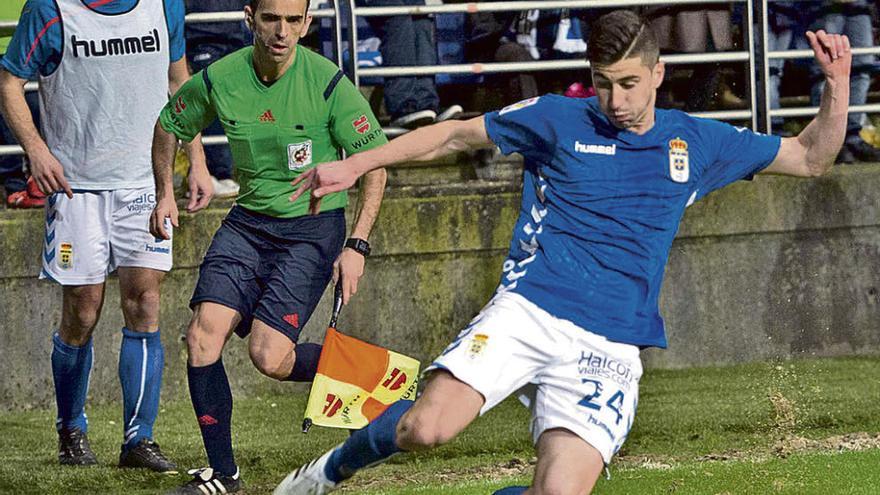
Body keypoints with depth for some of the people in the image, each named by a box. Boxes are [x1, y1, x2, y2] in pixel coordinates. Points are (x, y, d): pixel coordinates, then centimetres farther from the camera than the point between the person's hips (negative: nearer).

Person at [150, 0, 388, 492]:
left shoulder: (328, 83, -15)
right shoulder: (218, 81, -6)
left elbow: (374, 161, -8)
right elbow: (170, 124, 17)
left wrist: (358, 245, -14)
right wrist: (165, 192, 12)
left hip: (314, 228, -4)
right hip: (248, 223, 4)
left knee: (269, 356, -18)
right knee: (203, 336, -12)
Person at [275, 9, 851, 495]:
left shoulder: (696, 143, 13)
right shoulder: (559, 120, 7)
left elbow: (811, 158, 20)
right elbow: (457, 135, 15)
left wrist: (837, 83, 5)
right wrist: (355, 166, 11)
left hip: (608, 350, 2)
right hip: (528, 312, -2)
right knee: (426, 428, -23)